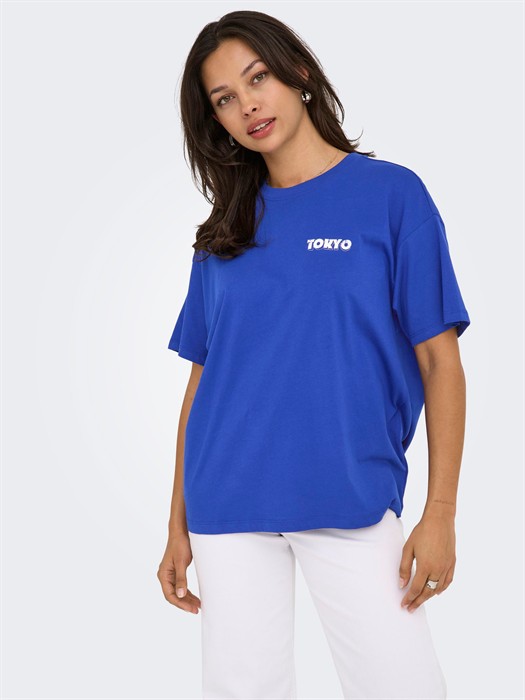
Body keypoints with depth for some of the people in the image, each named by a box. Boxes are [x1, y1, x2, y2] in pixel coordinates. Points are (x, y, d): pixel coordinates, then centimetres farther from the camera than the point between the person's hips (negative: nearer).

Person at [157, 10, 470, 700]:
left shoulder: (391, 194, 0)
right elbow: (201, 381, 12)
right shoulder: (225, 233, 10)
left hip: (351, 502, -3)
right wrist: (179, 525, 10)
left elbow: (440, 360, -2)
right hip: (228, 508, 3)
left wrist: (441, 511, -9)